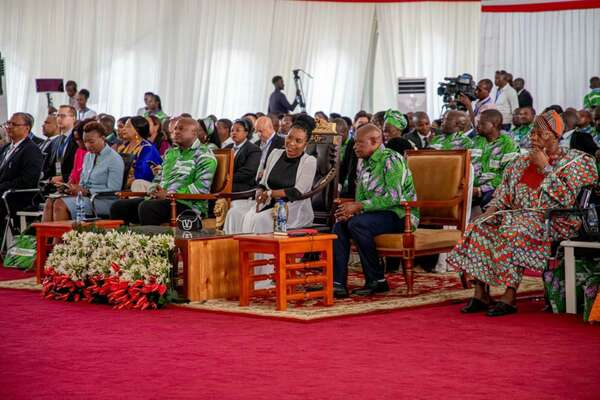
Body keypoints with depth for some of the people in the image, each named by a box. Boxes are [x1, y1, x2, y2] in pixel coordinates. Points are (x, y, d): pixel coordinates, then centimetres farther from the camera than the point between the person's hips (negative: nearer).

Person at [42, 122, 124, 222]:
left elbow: (113, 191, -14)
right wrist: (74, 189, -2)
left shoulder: (114, 159, -7)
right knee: (50, 202, -18)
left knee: (60, 204, -28)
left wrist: (86, 191, -17)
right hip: (84, 196, 8)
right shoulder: (88, 156, 19)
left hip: (102, 201, -8)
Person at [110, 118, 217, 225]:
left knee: (146, 207, -35)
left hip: (187, 204, -8)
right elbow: (159, 177, 30)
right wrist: (152, 191, 5)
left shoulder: (204, 155, -2)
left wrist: (169, 194, -16)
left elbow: (202, 187, -14)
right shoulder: (170, 152, 24)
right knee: (118, 206, -7)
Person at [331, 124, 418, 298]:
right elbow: (360, 199, 15)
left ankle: (377, 280, -17)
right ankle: (338, 282, -16)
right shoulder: (365, 164, 14)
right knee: (340, 223, -11)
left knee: (357, 224, -29)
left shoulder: (391, 160, -14)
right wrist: (351, 209, -9)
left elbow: (393, 197, -23)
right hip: (378, 214, 8)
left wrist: (359, 206, -22)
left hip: (401, 214, -8)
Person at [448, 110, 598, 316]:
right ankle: (481, 294, -20)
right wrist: (491, 210, -3)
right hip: (518, 215, 7)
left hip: (551, 220, -7)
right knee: (479, 227, -16)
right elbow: (503, 194, 18)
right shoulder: (522, 162, 18)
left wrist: (544, 167, -12)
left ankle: (509, 297, -35)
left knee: (513, 232, -35)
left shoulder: (572, 162, -1)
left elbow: (567, 198, -16)